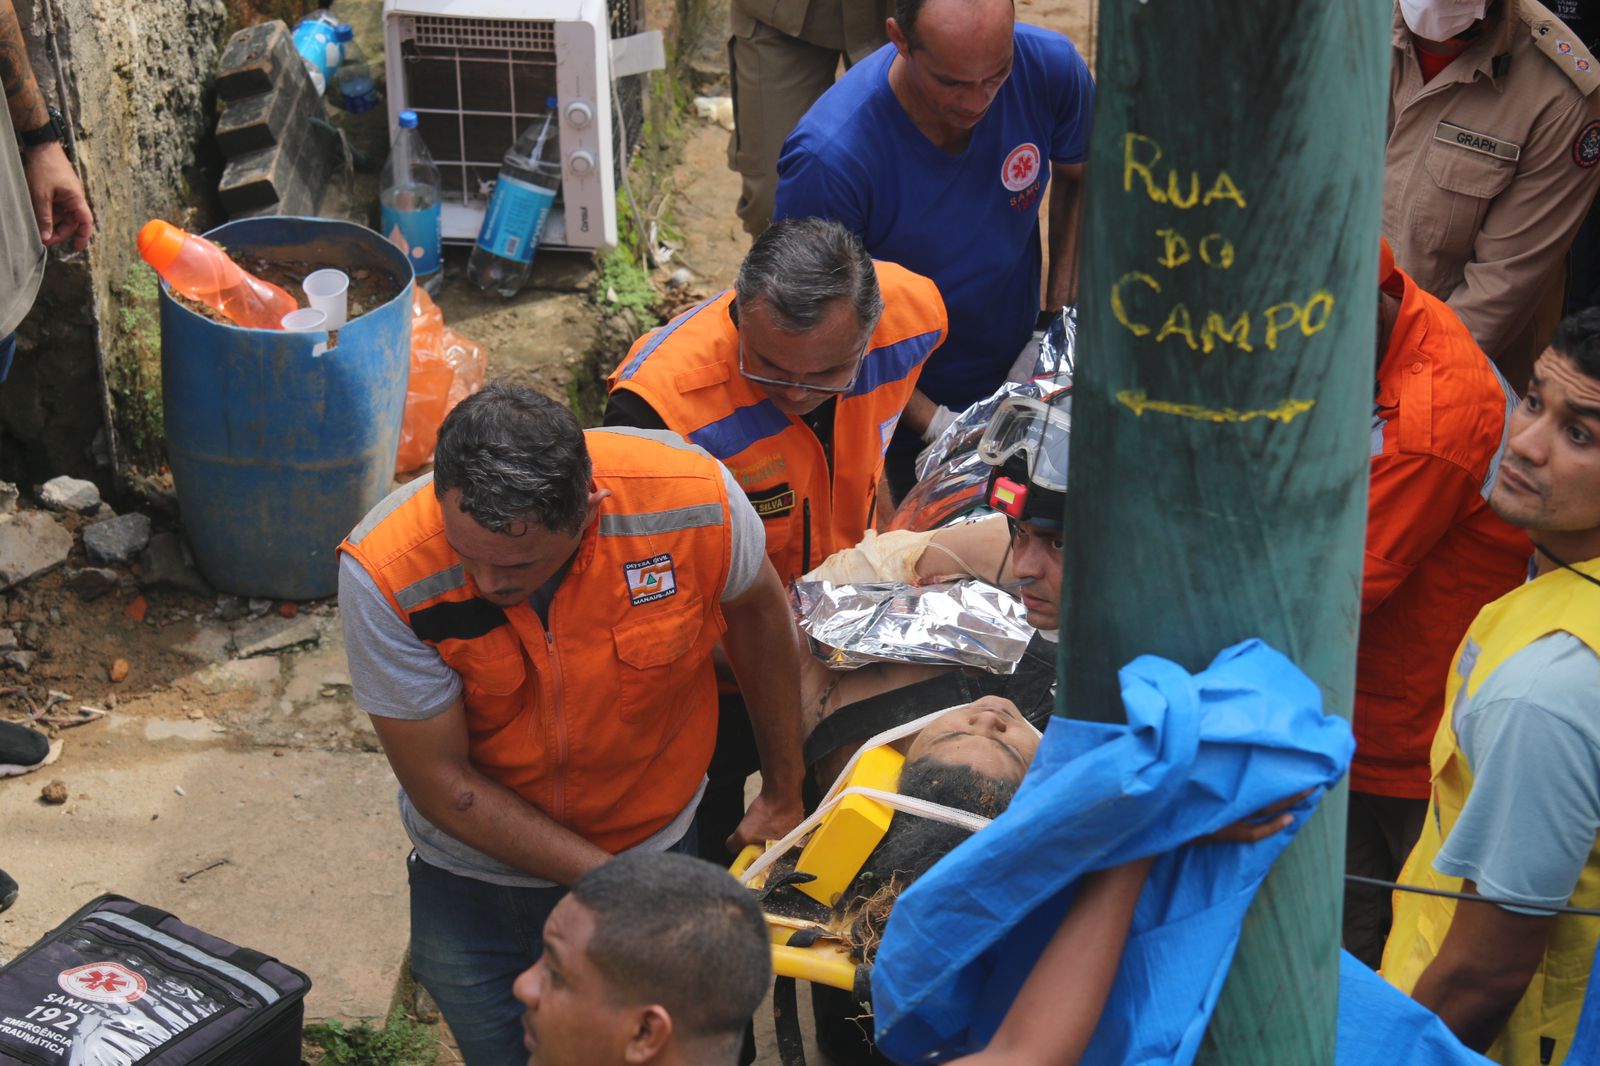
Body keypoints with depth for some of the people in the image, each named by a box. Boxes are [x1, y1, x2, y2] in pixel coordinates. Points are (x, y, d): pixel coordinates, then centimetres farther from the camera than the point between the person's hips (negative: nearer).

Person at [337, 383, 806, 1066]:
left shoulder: (694, 500, -29)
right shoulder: (384, 573, -31)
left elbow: (756, 607, -4)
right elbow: (440, 782, -21)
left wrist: (784, 794, 5)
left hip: (655, 848, 1)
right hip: (472, 871, -1)